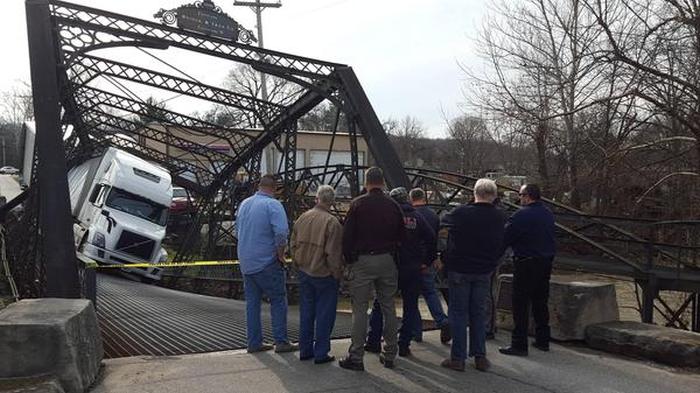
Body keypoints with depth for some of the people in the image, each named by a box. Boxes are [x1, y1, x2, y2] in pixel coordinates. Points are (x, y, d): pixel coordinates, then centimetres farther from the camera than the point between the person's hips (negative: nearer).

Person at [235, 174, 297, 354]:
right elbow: (282, 232, -25)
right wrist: (280, 255, -12)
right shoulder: (273, 205, -13)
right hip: (266, 262, -7)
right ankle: (281, 342, 5)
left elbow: (237, 231, 19)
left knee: (252, 302, 12)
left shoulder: (244, 204, 9)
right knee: (278, 300, 4)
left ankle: (254, 343, 16)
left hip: (246, 262, 7)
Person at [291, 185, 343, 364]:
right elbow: (333, 253, -17)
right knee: (324, 314, 5)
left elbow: (293, 245, 9)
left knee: (306, 312, 15)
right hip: (324, 275, -6)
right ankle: (321, 353, 10)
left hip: (304, 273, 6)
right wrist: (337, 274, -5)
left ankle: (305, 350, 23)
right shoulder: (332, 222, -17)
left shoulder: (302, 218, 1)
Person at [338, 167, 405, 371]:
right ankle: (390, 354, 19)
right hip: (387, 261, 4)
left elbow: (347, 235, -8)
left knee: (360, 309, 1)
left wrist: (348, 260, 1)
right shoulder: (393, 206, 5)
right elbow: (401, 235, 10)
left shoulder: (358, 204, -6)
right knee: (388, 307, 12)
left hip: (362, 260, -3)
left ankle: (356, 356, 3)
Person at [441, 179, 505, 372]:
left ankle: (458, 358, 6)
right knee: (478, 313, 14)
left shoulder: (460, 213, -13)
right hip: (484, 272, 3)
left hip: (459, 269, -3)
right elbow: (502, 247, 9)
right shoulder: (500, 218, -2)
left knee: (458, 313, 5)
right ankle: (480, 356, 16)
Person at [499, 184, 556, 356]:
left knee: (520, 304, -3)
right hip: (546, 262, 8)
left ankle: (519, 344, -1)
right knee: (540, 302, 17)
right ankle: (543, 340, 25)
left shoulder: (522, 215, -16)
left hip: (526, 264, -8)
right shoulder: (548, 214, 9)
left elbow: (506, 238, -13)